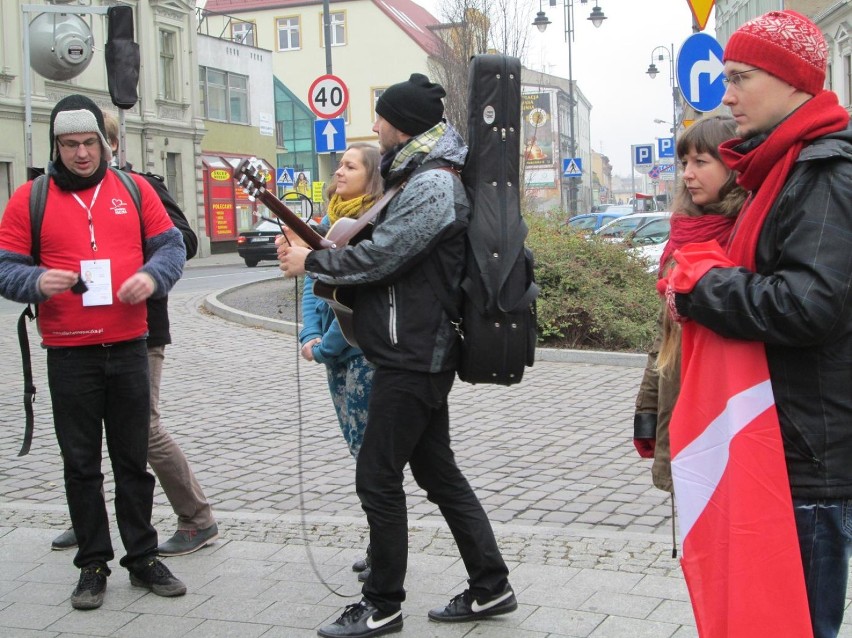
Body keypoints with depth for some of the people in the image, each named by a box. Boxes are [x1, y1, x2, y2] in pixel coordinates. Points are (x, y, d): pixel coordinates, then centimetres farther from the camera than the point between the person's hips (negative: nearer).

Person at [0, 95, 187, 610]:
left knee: (134, 459, 10)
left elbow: (171, 245, 7)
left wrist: (153, 275, -13)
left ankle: (143, 557, 22)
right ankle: (93, 565, 20)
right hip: (69, 355, -1)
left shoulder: (134, 189, 6)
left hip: (130, 348, 1)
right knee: (82, 464, 8)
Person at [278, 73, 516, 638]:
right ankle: (491, 586, 23)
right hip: (420, 353, 11)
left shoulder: (432, 185, -17)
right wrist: (315, 254, 6)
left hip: (412, 358, -11)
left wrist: (311, 262, -7)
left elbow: (379, 256, -21)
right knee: (438, 470, 15)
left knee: (378, 477, -2)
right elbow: (391, 251, 17)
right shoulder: (421, 176, 17)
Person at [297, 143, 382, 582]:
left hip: (367, 352, -8)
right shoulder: (331, 221, 11)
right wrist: (310, 335, -3)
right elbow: (314, 281, 11)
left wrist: (326, 346, -14)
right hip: (337, 353, 8)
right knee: (360, 447, 14)